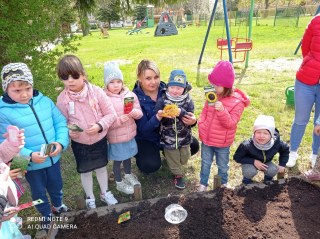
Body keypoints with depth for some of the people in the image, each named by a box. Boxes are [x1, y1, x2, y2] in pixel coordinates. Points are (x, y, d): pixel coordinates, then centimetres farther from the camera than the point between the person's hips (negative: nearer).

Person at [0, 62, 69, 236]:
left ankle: (57, 205, 58)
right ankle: (46, 216, 48)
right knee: (39, 192, 21)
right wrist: (29, 155, -28)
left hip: (54, 158, 3)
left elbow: (61, 123, -5)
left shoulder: (45, 101, -7)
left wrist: (61, 142, -20)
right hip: (31, 164, -3)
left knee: (56, 185, 27)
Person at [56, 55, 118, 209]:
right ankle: (90, 198, 42)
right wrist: (69, 132, -23)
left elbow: (111, 114, -12)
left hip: (99, 139, 0)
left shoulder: (96, 91, -16)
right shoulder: (62, 99, -13)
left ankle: (105, 193, 45)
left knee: (101, 167, 20)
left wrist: (99, 126, -27)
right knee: (85, 171, 17)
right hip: (79, 143, 0)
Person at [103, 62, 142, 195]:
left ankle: (128, 175, 50)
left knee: (127, 156, 24)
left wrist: (133, 112, -24)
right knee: (117, 160, 13)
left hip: (130, 134, 4)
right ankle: (119, 183, 36)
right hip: (115, 137, -4)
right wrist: (120, 120, -32)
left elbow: (140, 113, -2)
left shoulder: (130, 95, -5)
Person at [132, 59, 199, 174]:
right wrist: (158, 117, -43)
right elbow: (143, 129, -24)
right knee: (151, 165, -26)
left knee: (193, 146, -10)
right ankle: (139, 153, 10)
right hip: (146, 138, -3)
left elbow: (184, 113, -8)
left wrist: (192, 120, -32)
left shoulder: (166, 90, -13)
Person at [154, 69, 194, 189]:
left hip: (184, 136, 2)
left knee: (184, 158, 20)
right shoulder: (162, 100, -11)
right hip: (168, 137, -1)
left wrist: (181, 112, -34)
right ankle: (177, 175, 39)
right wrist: (162, 115, -36)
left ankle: (179, 166, 54)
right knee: (173, 158, 14)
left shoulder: (188, 101, -10)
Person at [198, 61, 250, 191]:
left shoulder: (237, 102, -20)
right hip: (206, 139, 4)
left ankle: (223, 183, 47)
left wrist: (222, 110, -38)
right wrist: (201, 123, -6)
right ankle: (203, 183, 40)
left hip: (222, 143, -3)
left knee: (222, 165, 21)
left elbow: (231, 123, -23)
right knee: (205, 163, 20)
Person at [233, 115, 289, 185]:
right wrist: (253, 161, -31)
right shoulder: (247, 145, -36)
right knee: (250, 171, -33)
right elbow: (237, 157, -22)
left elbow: (285, 150, -1)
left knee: (273, 170, -24)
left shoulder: (276, 143, -26)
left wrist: (282, 164, -7)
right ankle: (247, 179, 3)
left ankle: (268, 177, 12)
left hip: (266, 163, 3)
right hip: (250, 163, -3)